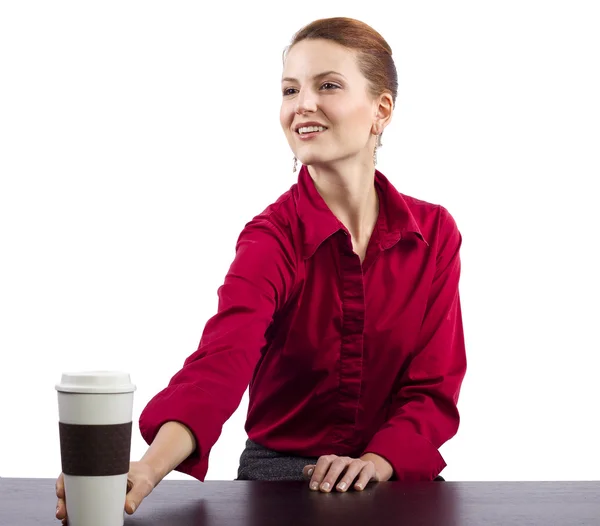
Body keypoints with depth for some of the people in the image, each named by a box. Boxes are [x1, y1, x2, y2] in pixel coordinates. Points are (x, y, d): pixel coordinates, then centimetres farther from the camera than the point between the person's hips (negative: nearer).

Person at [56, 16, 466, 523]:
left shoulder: (434, 233, 0)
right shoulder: (273, 239, -9)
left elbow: (434, 387, 1)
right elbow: (221, 361, -26)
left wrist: (377, 461, -19)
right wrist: (149, 467, -45)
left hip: (400, 478, 2)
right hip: (280, 474, -2)